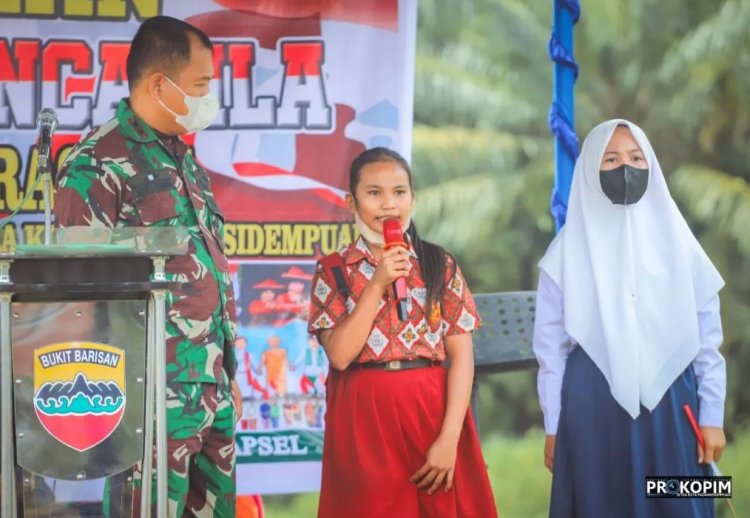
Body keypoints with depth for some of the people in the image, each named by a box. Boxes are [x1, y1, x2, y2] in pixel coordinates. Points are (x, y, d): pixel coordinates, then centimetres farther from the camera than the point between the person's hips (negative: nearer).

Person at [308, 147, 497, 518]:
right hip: (364, 417, -1)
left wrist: (449, 438, -11)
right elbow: (339, 355, -8)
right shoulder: (333, 270, 3)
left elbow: (462, 355, -1)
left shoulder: (440, 265, 4)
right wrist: (377, 283, -12)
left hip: (431, 410, 1)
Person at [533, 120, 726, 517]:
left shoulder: (676, 242, 5)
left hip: (670, 406, 1)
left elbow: (707, 338, 6)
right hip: (594, 409, -1)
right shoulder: (569, 252, 2)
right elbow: (551, 346, 3)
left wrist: (712, 417, 1)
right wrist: (553, 428, 0)